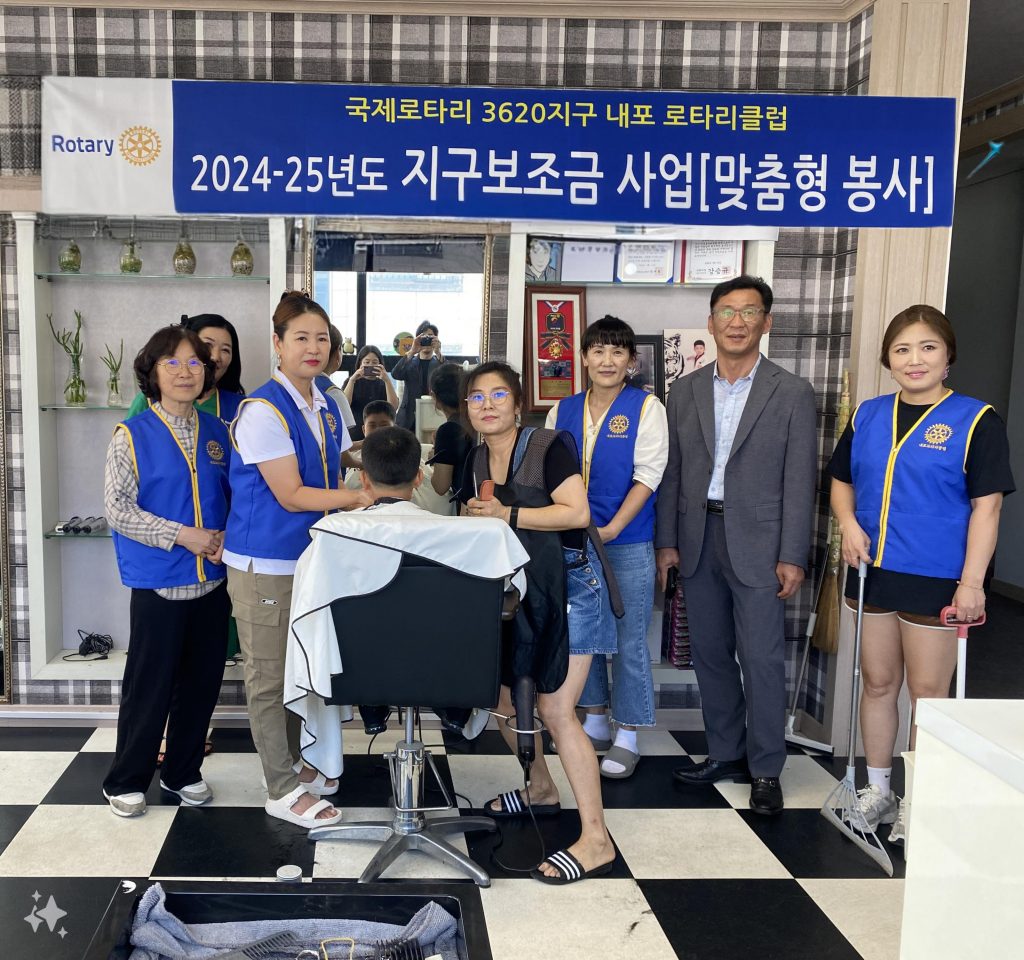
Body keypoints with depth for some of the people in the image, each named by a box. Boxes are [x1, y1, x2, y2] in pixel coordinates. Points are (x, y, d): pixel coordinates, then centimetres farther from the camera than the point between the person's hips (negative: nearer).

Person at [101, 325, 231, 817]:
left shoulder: (216, 431, 7)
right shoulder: (132, 434, -7)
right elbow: (118, 509, -12)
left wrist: (226, 537, -5)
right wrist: (183, 536, -18)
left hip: (212, 579, 5)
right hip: (158, 583, -4)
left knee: (202, 681, 12)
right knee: (150, 685, 4)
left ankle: (183, 772, 30)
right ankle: (126, 781, 23)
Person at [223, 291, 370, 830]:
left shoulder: (327, 408, 7)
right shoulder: (263, 410, -16)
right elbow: (291, 495, -20)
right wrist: (366, 495, -21)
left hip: (312, 557, 8)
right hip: (265, 562, -8)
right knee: (270, 677, 4)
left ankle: (294, 763, 35)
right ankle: (282, 790, 15)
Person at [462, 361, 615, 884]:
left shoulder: (547, 447, -13)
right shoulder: (478, 458, 10)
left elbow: (577, 512, -23)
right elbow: (479, 519, 22)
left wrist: (507, 514, -21)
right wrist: (476, 515, -1)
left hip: (562, 587, -8)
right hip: (512, 590, 8)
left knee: (556, 709, -11)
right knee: (502, 696, 12)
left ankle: (596, 840, -3)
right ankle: (541, 790, 36)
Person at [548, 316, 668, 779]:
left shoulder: (646, 408, -4)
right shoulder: (563, 411, 7)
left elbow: (647, 476, -11)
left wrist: (610, 530, -18)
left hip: (627, 544, -4)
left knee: (629, 642, 1)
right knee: (583, 633, 14)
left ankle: (627, 736, 14)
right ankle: (595, 720, 30)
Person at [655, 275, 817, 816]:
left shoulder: (791, 394, -1)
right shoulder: (684, 392, 8)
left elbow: (800, 481, -4)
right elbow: (672, 474, 8)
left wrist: (792, 558, -9)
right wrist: (667, 542, 3)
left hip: (757, 543, -4)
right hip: (698, 538, 4)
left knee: (762, 659, -2)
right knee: (710, 654, 12)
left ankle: (765, 769, 13)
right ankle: (725, 754, 27)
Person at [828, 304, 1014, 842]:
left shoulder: (975, 421, -7)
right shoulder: (868, 416, 6)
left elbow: (986, 506, -10)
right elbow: (842, 480, 15)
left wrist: (972, 582, -16)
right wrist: (849, 524, -5)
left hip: (935, 579, -4)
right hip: (873, 571, 5)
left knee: (927, 691, 6)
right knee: (878, 682, 15)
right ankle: (877, 791, 31)